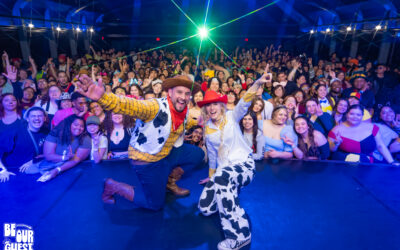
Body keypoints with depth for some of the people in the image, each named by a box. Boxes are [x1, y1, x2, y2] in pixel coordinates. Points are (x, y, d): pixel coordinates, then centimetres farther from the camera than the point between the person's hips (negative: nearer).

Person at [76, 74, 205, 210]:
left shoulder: (183, 111, -6)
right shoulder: (156, 107, -29)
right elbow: (130, 106, -50)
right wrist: (102, 97, -65)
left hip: (168, 153, 7)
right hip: (147, 160, -7)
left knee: (198, 154, 10)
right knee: (155, 204, 4)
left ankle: (170, 180, 25)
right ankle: (112, 186, 18)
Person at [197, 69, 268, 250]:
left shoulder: (232, 117, -4)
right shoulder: (208, 129, 9)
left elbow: (244, 103, -24)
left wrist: (258, 83, -41)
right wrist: (211, 177, 25)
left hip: (244, 164, -5)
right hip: (223, 171, 6)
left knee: (222, 176, -41)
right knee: (205, 208, -6)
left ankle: (239, 235, -33)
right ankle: (231, 191, 23)